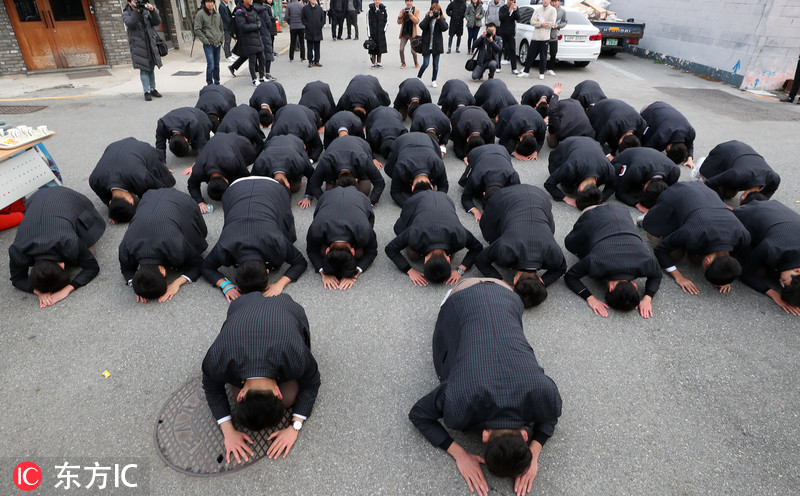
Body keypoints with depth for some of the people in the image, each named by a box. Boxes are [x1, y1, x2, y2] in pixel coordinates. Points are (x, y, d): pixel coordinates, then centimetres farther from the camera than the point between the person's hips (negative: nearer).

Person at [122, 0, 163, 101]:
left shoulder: (145, 11, 14)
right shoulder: (126, 13, 4)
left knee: (151, 69, 8)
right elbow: (130, 23, -16)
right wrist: (137, 11, -22)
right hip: (138, 46, -4)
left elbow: (157, 22, 3)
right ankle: (147, 91, -6)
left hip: (151, 44, 4)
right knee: (144, 69, -8)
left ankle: (153, 89, 17)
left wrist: (152, 10, -12)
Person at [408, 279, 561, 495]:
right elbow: (418, 414, -14)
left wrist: (534, 453, -17)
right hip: (463, 300, -1)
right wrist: (459, 454, -21)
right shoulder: (459, 401, -34)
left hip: (504, 296, 2)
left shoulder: (544, 393, -30)